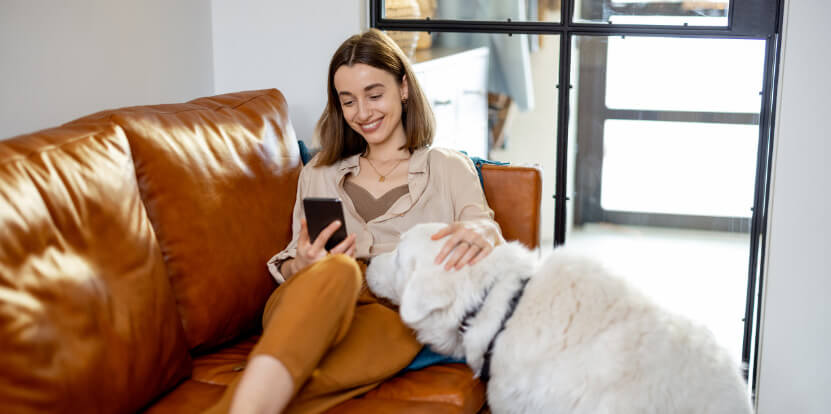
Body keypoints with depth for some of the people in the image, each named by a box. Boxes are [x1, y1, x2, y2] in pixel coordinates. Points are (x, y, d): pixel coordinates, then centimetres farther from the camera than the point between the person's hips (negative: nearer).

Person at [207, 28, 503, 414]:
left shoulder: (450, 169, 22)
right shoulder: (318, 173, 28)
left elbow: (483, 225, 6)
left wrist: (482, 233, -20)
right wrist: (301, 267, -3)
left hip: (398, 314, -1)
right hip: (310, 300, 1)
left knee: (391, 330, -39)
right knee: (337, 270, -37)